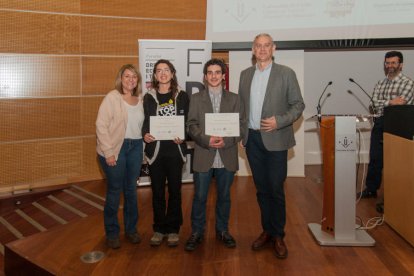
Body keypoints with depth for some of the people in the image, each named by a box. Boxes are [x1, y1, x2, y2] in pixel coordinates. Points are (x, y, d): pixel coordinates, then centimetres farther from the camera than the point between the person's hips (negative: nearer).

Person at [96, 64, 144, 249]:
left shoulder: (140, 99, 6)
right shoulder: (112, 97, -7)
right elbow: (101, 125, -11)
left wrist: (146, 136, -4)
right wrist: (108, 152, -15)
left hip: (135, 147, 4)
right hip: (116, 147, -4)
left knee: (131, 190, 13)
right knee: (114, 191, 3)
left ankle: (131, 229, 28)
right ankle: (112, 233, 19)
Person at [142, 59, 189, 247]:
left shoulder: (181, 96, 4)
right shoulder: (149, 97, 7)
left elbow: (186, 121, 3)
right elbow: (146, 122, 8)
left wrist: (181, 137, -15)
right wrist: (145, 135, -14)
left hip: (175, 149, -1)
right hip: (155, 150, 1)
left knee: (174, 190, 7)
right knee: (157, 191, 7)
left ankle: (173, 229, 20)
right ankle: (159, 229, 21)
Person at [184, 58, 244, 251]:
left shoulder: (233, 98, 8)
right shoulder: (196, 98, 6)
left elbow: (240, 126, 2)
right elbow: (191, 125, -1)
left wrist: (226, 141, -15)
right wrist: (206, 140, -17)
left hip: (227, 157, 1)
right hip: (203, 156, -1)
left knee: (224, 196, 13)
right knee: (199, 197, 5)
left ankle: (222, 230, 30)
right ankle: (197, 232, 21)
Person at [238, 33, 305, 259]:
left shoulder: (286, 73, -1)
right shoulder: (245, 74, 11)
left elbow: (298, 105, -2)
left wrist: (279, 121, -16)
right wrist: (240, 132, 7)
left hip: (275, 140, -3)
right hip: (252, 139, 4)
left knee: (276, 189, 1)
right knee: (261, 189, 12)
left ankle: (278, 236, 15)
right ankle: (266, 230, 25)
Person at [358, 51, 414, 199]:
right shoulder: (380, 84, 13)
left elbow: (400, 105, -15)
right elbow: (375, 104, -1)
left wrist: (382, 104, -7)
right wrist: (390, 102, -14)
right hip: (379, 125, 5)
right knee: (375, 158, 10)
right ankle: (371, 189, 22)